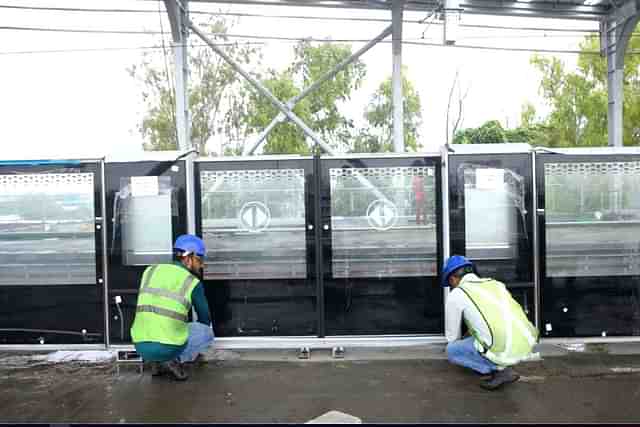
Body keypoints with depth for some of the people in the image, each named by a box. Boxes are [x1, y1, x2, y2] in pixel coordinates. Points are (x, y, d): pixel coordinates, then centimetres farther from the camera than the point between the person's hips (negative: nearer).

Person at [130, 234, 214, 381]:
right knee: (207, 332, 22)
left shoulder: (150, 271, 12)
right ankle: (175, 360, 3)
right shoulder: (194, 284, 0)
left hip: (140, 346, 4)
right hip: (168, 347, -4)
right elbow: (205, 321, 12)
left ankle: (157, 362, 19)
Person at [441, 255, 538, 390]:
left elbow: (452, 336, 15)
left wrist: (460, 345, 39)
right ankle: (501, 364, 22)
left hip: (502, 351, -7)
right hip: (526, 345, 7)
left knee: (451, 350, 14)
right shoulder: (496, 284, 22)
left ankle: (499, 369, 4)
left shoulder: (456, 295, 4)